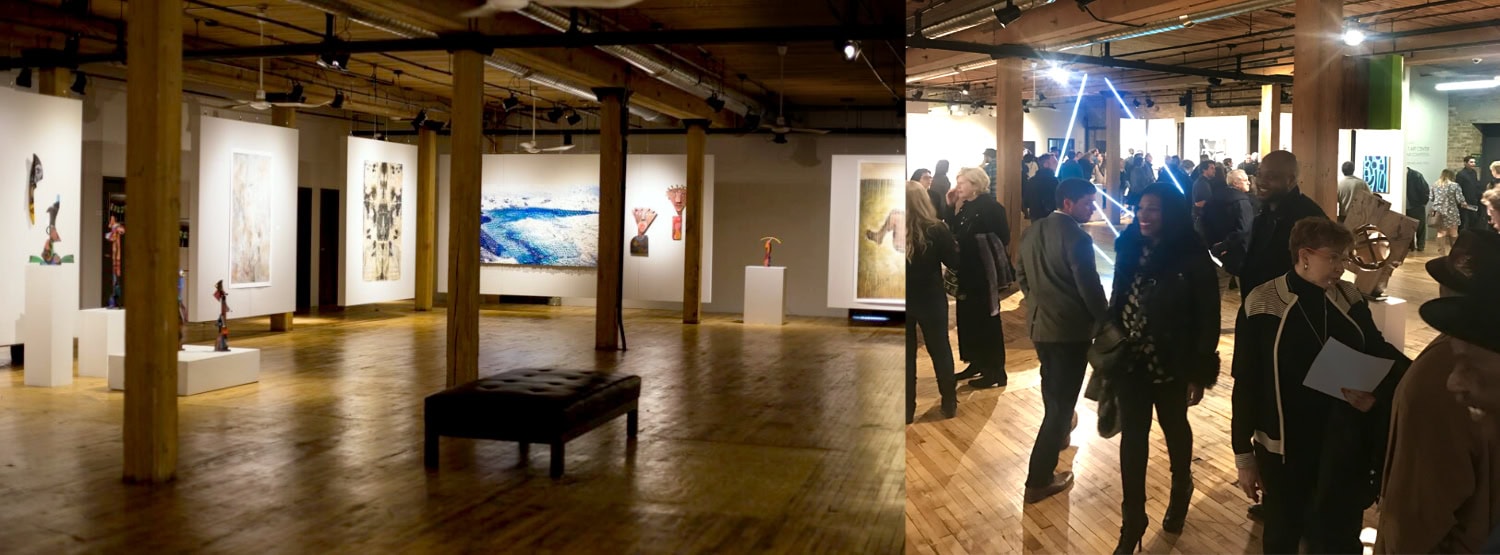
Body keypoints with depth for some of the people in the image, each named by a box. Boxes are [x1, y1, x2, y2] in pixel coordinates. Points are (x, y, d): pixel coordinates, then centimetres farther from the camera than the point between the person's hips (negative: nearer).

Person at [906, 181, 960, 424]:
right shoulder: (936, 230, -16)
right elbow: (955, 261, -7)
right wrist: (949, 238, 6)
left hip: (902, 302, 0)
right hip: (931, 301, 0)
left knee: (906, 355, 12)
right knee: (940, 350, 17)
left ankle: (907, 409, 17)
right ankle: (950, 404, 28)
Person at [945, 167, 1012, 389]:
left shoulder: (989, 206, -13)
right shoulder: (966, 206, 11)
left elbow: (1003, 239, -16)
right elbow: (954, 232, 5)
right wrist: (953, 207, -1)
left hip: (984, 271, -8)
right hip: (968, 271, 8)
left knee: (987, 319, -3)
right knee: (968, 318, 13)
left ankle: (996, 370, 5)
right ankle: (977, 363, 24)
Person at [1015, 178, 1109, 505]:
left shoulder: (1032, 232, 4)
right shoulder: (1077, 237, -20)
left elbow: (1020, 274, 14)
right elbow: (1090, 288, -19)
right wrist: (1106, 323, -7)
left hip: (1039, 323, 8)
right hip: (1071, 328, -8)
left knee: (1052, 390, 28)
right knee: (1062, 399, 0)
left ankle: (1058, 434, 52)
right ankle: (1039, 479, 2)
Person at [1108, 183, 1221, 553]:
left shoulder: (1192, 259, -14)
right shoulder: (1130, 250, -2)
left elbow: (1208, 319, -12)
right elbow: (1117, 302, 4)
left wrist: (1200, 373, -12)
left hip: (1171, 366, -3)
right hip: (1130, 362, 3)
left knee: (1175, 429, 19)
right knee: (1132, 438, 5)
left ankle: (1180, 489, 47)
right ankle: (1132, 519, 14)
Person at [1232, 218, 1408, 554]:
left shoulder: (1350, 299, -1)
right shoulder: (1263, 304, -12)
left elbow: (1378, 356, 10)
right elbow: (1246, 384, -9)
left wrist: (1375, 394, -14)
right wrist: (1244, 454, -7)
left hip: (1345, 447, 3)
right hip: (1285, 447, -3)